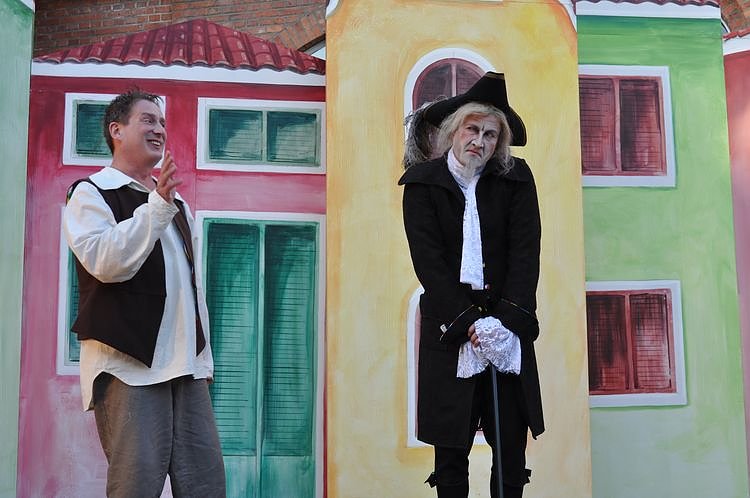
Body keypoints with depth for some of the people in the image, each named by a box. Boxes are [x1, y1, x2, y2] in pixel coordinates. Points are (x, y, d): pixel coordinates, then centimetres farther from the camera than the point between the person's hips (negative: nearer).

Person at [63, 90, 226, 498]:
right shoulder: (91, 193, 2)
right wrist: (157, 206, -22)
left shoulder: (176, 202, 23)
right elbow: (104, 261, -17)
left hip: (186, 364, 7)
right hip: (127, 364, -6)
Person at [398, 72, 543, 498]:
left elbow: (526, 251, -3)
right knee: (451, 448, 3)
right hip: (449, 328, -1)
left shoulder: (516, 178, 4)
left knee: (512, 445, 5)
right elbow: (428, 259, -7)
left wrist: (507, 318, -15)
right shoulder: (423, 181, 0)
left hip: (508, 323, 1)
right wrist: (466, 321, -15)